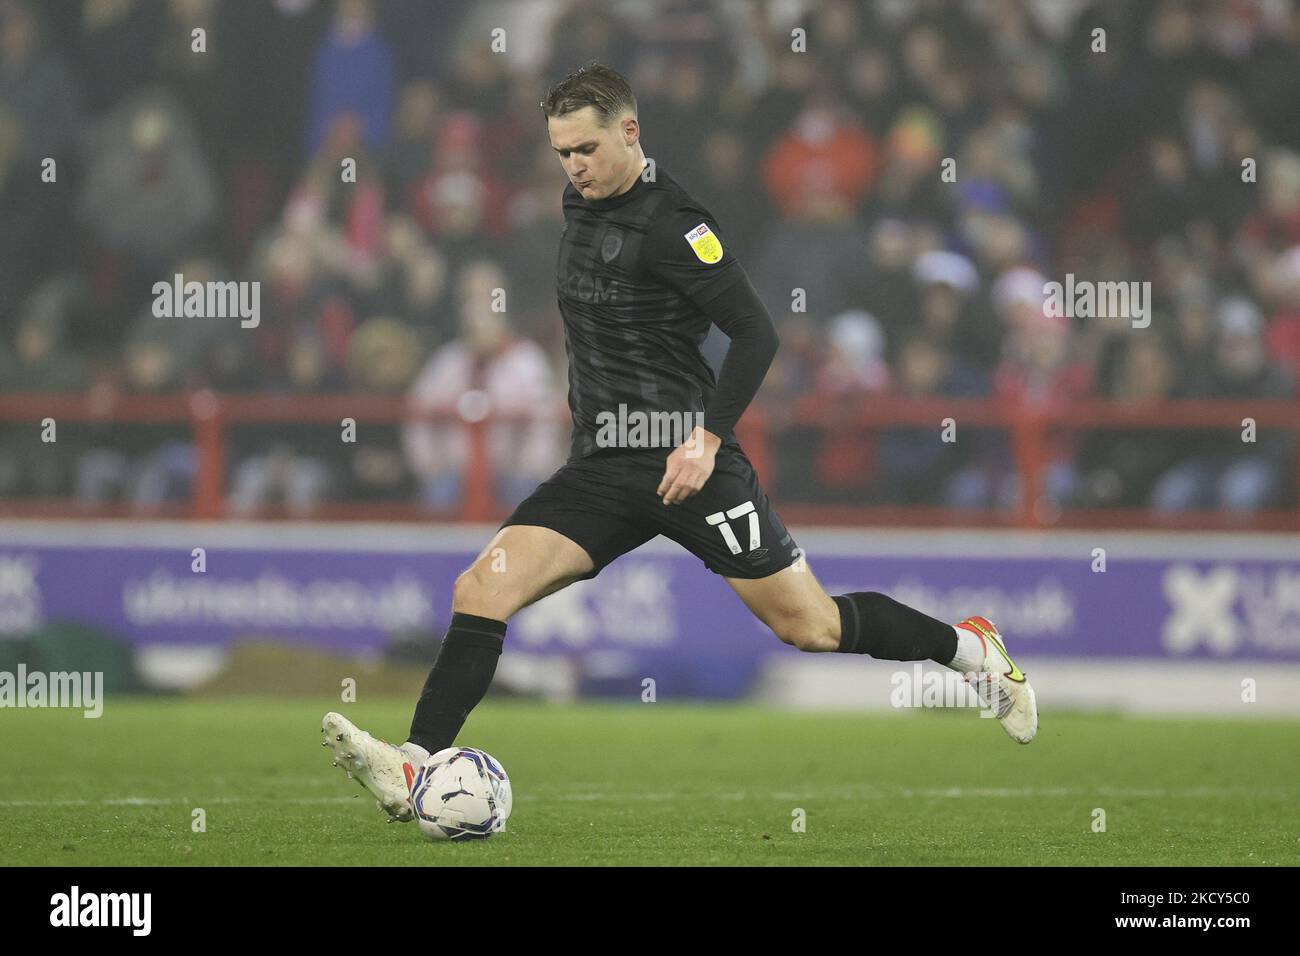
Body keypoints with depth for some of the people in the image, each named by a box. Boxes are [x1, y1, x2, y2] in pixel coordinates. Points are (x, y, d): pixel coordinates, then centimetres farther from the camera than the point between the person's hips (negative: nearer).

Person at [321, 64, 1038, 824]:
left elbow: (757, 334, -17)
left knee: (810, 625, 2)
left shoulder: (670, 223, -14)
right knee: (483, 587, -13)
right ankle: (417, 769, -19)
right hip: (602, 469, 7)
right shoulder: (581, 205, 10)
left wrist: (707, 438, -21)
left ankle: (974, 651, 24)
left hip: (687, 464, -7)